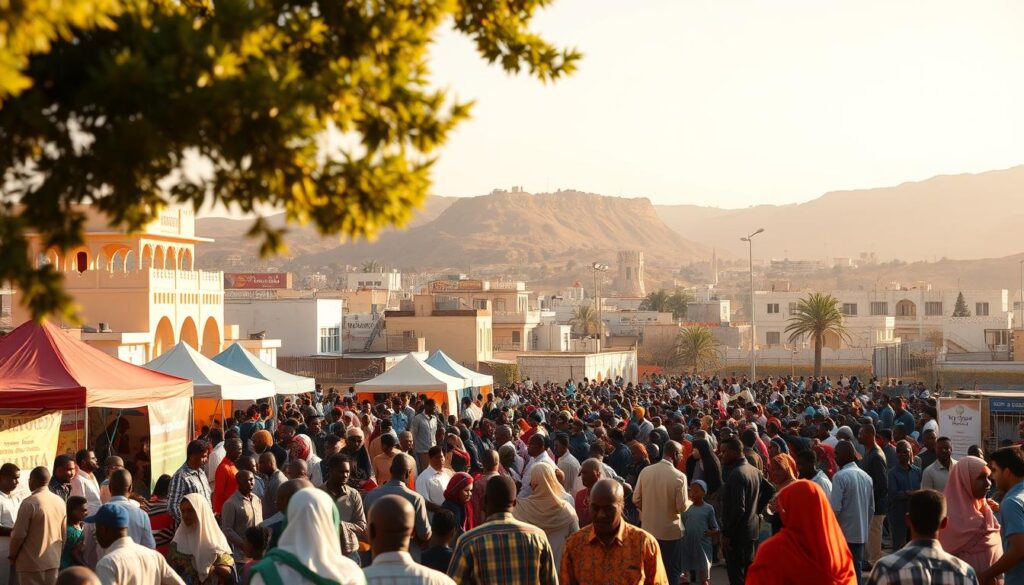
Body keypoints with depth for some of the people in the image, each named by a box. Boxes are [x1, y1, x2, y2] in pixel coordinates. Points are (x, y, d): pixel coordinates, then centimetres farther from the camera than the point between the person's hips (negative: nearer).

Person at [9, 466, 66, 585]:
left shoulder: (29, 503, -15)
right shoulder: (61, 502, 5)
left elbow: (19, 534, -14)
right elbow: (64, 533, 11)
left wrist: (12, 556, 1)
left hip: (31, 563, -6)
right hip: (54, 561, 6)